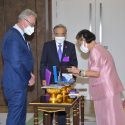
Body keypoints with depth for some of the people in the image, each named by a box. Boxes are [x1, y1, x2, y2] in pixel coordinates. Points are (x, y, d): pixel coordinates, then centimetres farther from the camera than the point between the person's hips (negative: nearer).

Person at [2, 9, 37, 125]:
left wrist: (29, 74, 5)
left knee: (21, 115, 17)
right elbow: (16, 63, -24)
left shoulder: (18, 35, 13)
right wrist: (29, 78, -11)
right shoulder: (13, 36, -19)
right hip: (15, 84, -10)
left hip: (19, 84, 10)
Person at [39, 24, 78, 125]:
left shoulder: (71, 46, 5)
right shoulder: (47, 45, 3)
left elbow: (74, 64, 8)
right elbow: (43, 63, 3)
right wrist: (43, 79, -5)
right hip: (50, 80, -1)